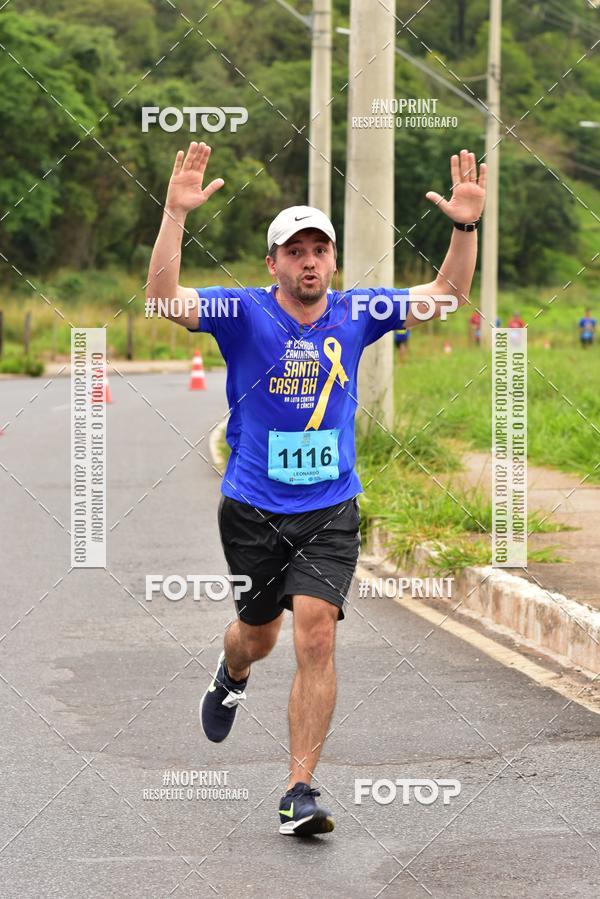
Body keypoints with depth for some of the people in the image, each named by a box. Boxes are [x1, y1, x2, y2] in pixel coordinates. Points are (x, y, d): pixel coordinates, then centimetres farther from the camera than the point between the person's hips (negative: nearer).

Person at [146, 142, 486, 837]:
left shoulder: (354, 314, 1)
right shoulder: (244, 312, -8)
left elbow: (446, 295, 3)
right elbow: (163, 297, -24)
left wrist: (465, 226, -14)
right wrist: (176, 214, -36)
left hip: (331, 510, 1)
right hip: (253, 509, -1)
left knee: (316, 634, -14)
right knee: (258, 634, 16)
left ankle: (299, 793, -10)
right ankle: (230, 680, 56)